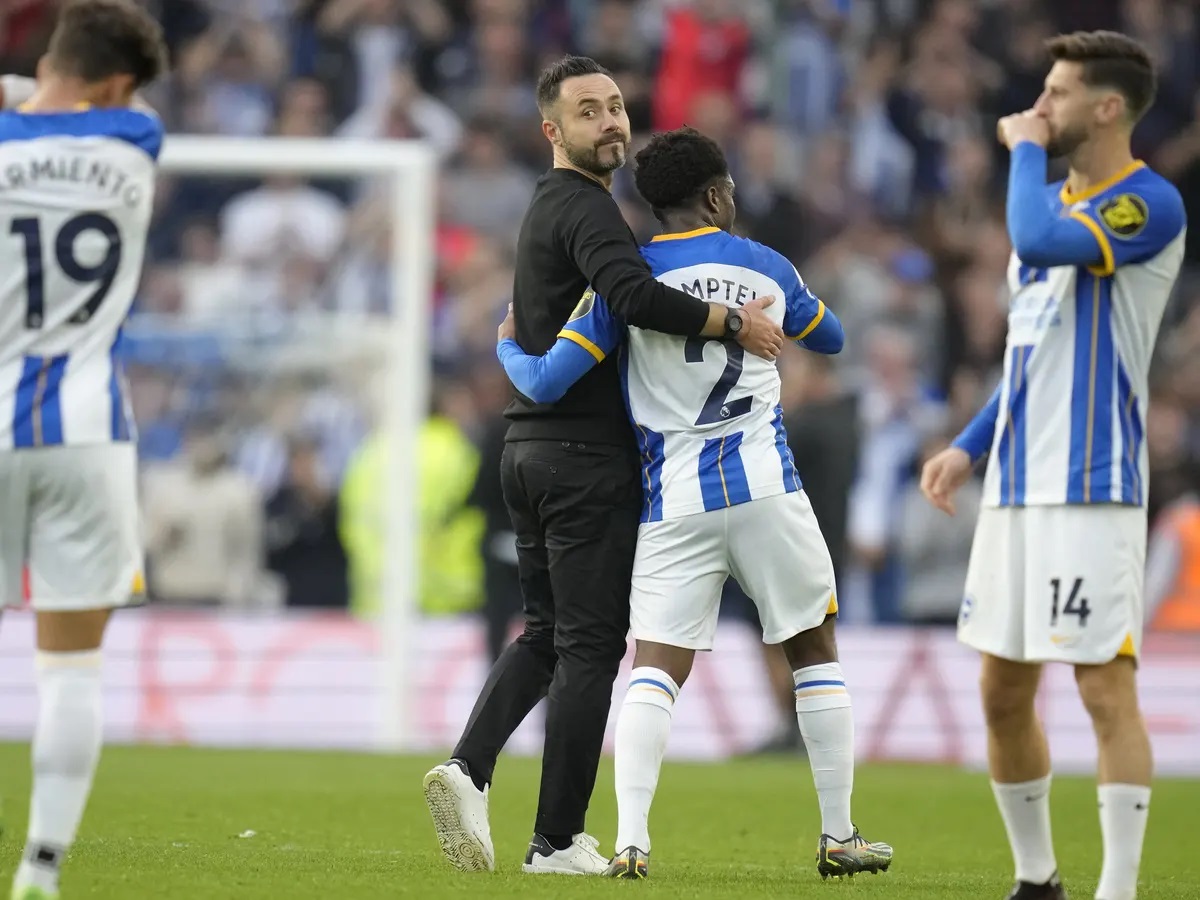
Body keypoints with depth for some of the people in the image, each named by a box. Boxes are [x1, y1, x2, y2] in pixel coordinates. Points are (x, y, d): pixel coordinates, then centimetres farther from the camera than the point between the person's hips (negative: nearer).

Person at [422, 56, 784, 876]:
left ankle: (469, 766, -5)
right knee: (590, 646, -3)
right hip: (587, 454, -9)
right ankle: (559, 840, -1)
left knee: (545, 633, 15)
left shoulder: (547, 209, 18)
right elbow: (636, 295, -31)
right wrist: (733, 323, -23)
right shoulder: (585, 207, -13)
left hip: (531, 448, 9)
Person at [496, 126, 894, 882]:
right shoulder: (765, 267, 6)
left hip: (675, 501, 0)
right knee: (815, 649, 13)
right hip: (765, 490, 0)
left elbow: (548, 383, -5)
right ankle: (839, 837, 15)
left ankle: (632, 840, -19)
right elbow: (831, 338, 25)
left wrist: (508, 348, 16)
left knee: (656, 669, -2)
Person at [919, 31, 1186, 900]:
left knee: (1107, 690, -10)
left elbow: (1039, 243, -28)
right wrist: (969, 447, 16)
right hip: (1018, 485, 9)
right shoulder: (1056, 202, 18)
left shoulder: (1149, 205, -10)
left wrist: (1026, 150, -11)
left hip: (1091, 489, -9)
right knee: (1003, 693, 10)